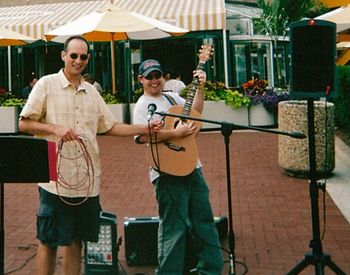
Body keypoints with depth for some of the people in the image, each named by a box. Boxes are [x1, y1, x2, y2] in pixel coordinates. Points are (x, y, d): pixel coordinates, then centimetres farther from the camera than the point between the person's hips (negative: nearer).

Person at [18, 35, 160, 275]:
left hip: (88, 180, 5)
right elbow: (24, 124, -3)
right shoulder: (47, 84, -2)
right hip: (55, 179, -5)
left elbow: (110, 127, 17)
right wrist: (55, 129, -18)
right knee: (49, 241, 3)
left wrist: (145, 129, 7)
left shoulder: (92, 92, 14)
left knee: (76, 239, 13)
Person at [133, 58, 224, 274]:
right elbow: (143, 136, -20)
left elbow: (194, 112, 15)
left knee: (204, 220, 14)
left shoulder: (172, 97, 16)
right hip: (168, 172, -7)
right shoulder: (143, 105, -6)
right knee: (174, 228, -1)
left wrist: (200, 88, 5)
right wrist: (175, 133, -21)